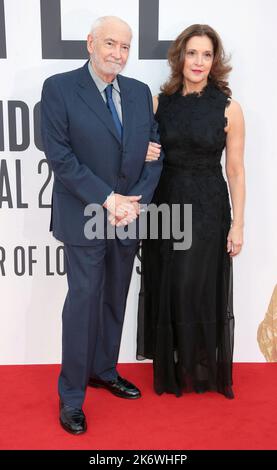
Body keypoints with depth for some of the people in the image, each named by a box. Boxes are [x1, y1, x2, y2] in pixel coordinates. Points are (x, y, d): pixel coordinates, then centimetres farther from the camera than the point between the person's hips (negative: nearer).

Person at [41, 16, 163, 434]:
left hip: (129, 216, 5)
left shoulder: (140, 92, 8)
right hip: (85, 217, -5)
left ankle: (104, 370, 35)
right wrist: (108, 199, -17)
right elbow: (60, 156, -14)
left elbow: (154, 152, 5)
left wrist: (135, 202, -9)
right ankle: (71, 397, 17)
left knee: (115, 301, 16)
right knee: (83, 302, 1)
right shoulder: (58, 88, -7)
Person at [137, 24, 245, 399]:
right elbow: (142, 151, 13)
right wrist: (143, 154, -11)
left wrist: (237, 225, -4)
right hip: (165, 208, 3)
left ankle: (206, 371, 28)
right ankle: (171, 369, 30)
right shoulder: (159, 102, 3)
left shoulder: (228, 108, -4)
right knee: (167, 290, 10)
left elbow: (235, 171, -2)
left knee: (204, 291, 6)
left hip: (208, 211, -2)